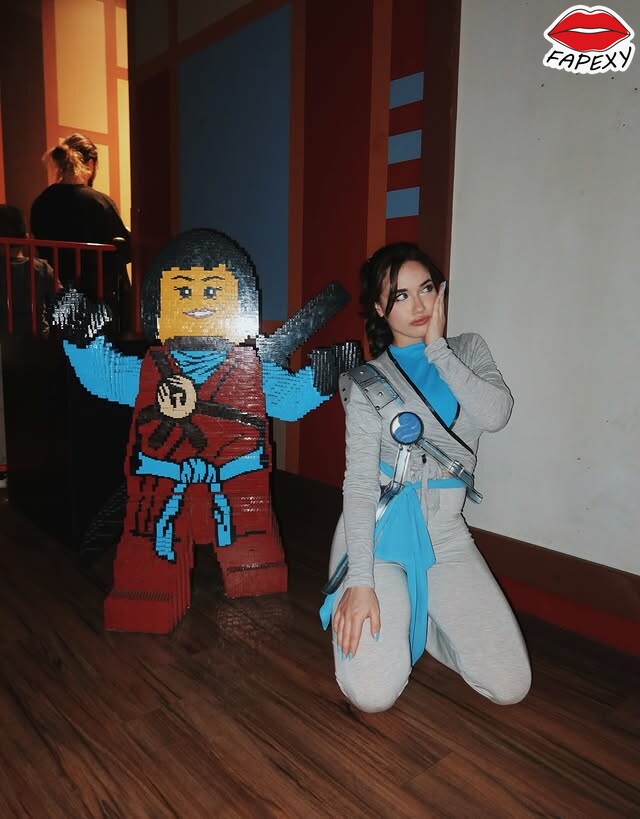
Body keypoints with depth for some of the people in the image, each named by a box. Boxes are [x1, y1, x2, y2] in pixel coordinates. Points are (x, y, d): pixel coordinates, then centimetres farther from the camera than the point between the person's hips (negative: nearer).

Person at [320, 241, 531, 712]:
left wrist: (438, 349, -10)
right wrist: (360, 580, -17)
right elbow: (360, 480, -9)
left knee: (510, 687, -6)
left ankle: (415, 617, 19)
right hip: (379, 532, -3)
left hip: (445, 534, 3)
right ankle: (392, 610, 17)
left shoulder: (468, 350, 8)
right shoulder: (367, 382, -2)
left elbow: (497, 415, -12)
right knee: (374, 694, -15)